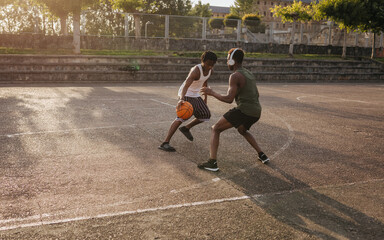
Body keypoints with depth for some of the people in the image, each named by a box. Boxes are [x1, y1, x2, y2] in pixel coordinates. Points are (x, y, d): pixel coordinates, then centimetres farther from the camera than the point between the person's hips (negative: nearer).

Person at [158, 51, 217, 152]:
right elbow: (186, 86, -43)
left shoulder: (210, 71, -3)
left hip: (196, 95, 9)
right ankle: (165, 143, -27)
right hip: (186, 95, -9)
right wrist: (181, 99, -59)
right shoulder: (196, 70, -29)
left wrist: (205, 98, 23)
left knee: (206, 115, 14)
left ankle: (186, 128, 35)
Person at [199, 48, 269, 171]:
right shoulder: (249, 74, 18)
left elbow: (229, 99, -16)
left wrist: (212, 93, -5)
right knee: (242, 130, 37)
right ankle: (262, 155, 32)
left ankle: (212, 162, -10)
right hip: (256, 112, 9)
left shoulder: (235, 76, -10)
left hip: (243, 110, -8)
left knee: (215, 129, 2)